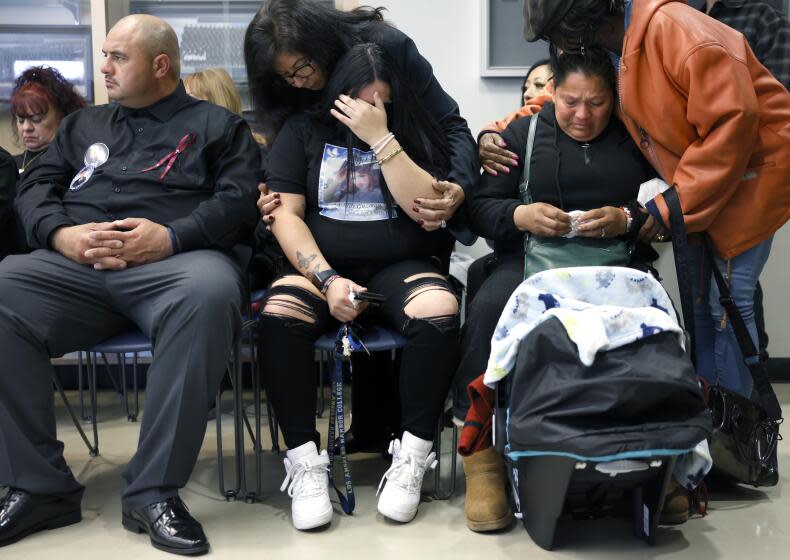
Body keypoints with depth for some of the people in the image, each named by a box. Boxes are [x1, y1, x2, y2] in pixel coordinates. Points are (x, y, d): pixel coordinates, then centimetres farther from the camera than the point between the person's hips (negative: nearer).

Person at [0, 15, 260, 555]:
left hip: (178, 259, -3)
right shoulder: (84, 124, 31)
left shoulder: (218, 124, 19)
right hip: (75, 265, 4)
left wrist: (171, 236, -14)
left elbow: (239, 198, 3)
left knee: (210, 292, -40)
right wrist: (62, 233, -4)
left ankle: (155, 490, -32)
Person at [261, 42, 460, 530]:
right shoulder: (304, 132, 9)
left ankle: (412, 459, -18)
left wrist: (380, 137, -12)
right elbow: (286, 215, 0)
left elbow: (426, 208, -7)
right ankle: (304, 461, -20)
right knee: (278, 316, -32)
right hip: (321, 267, 0)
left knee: (439, 314, -33)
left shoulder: (416, 134, 8)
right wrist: (328, 279, -14)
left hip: (402, 267, 0)